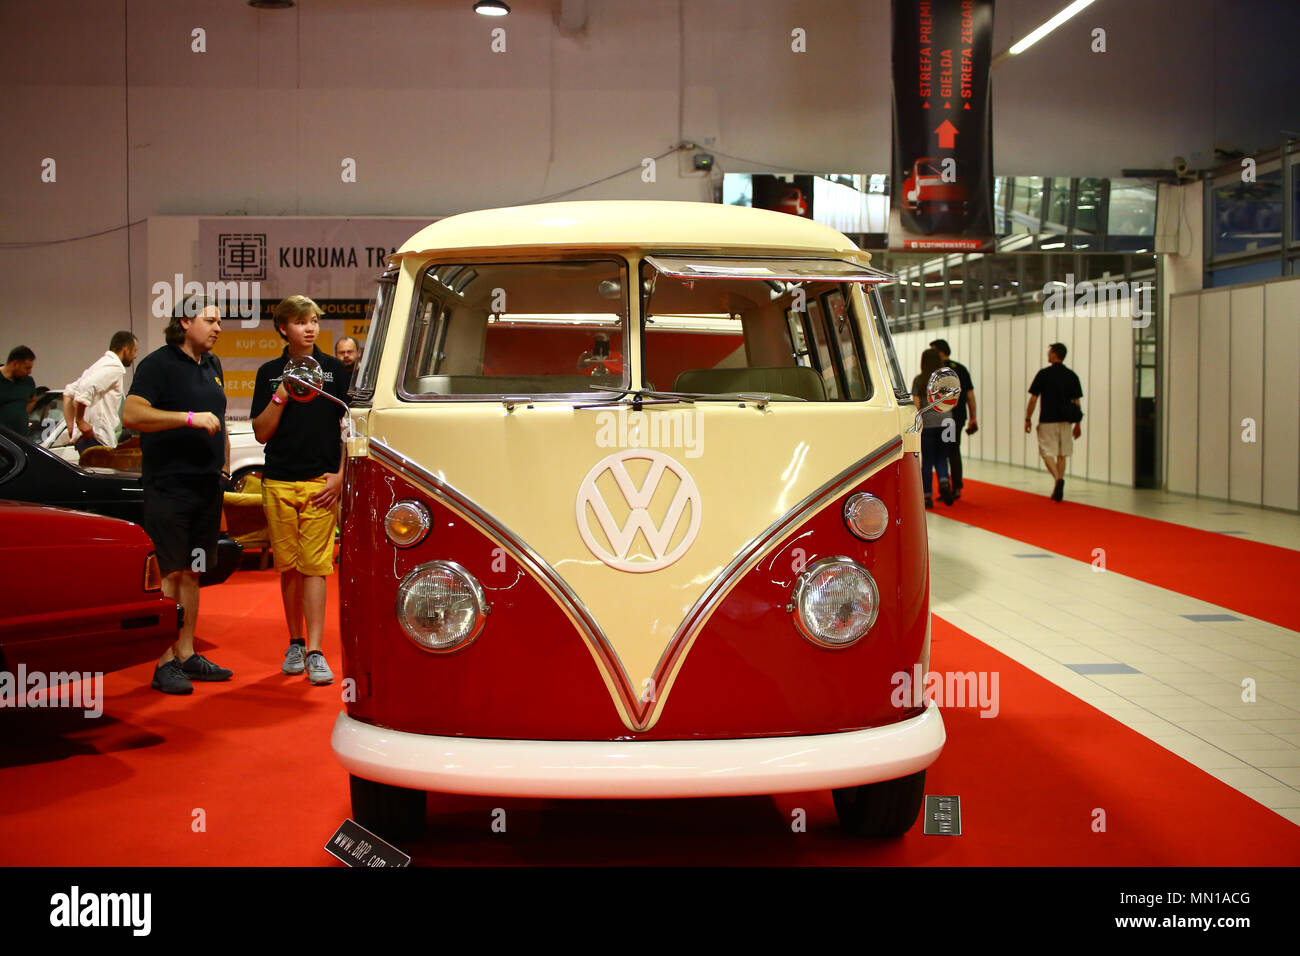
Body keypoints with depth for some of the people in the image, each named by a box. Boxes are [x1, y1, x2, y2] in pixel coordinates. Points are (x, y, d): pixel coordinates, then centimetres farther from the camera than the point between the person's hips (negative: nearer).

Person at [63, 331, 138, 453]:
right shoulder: (115, 367, -8)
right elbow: (86, 388, -24)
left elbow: (68, 392, 25)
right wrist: (80, 420, -18)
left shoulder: (101, 364, 24)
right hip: (97, 438, -10)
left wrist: (71, 424, 18)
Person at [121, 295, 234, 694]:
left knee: (192, 573, 11)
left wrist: (224, 464, 19)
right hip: (169, 486, -7)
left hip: (207, 486, 7)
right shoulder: (158, 364, -8)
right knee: (168, 574, -5)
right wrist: (189, 418, -25)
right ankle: (165, 663, -1)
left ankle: (187, 655, 17)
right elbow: (131, 414, -21)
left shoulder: (212, 365, 16)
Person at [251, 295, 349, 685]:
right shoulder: (269, 374, 9)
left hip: (320, 482, -2)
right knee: (288, 566, 6)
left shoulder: (335, 370, 6)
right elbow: (261, 433, 5)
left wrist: (340, 475, -3)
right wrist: (281, 396, -9)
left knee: (314, 565, -7)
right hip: (278, 483, 2)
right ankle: (295, 643, 18)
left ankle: (315, 652, -7)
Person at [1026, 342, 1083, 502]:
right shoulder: (1072, 376, 4)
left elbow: (1033, 399, -7)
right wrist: (1077, 424, 14)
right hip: (1066, 421, 4)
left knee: (1047, 452, 1)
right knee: (1062, 454, 12)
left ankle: (1058, 478, -24)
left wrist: (1028, 419, 2)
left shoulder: (1044, 373, -7)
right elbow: (1076, 402, 6)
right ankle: (1058, 490, 12)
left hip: (1047, 420, -4)